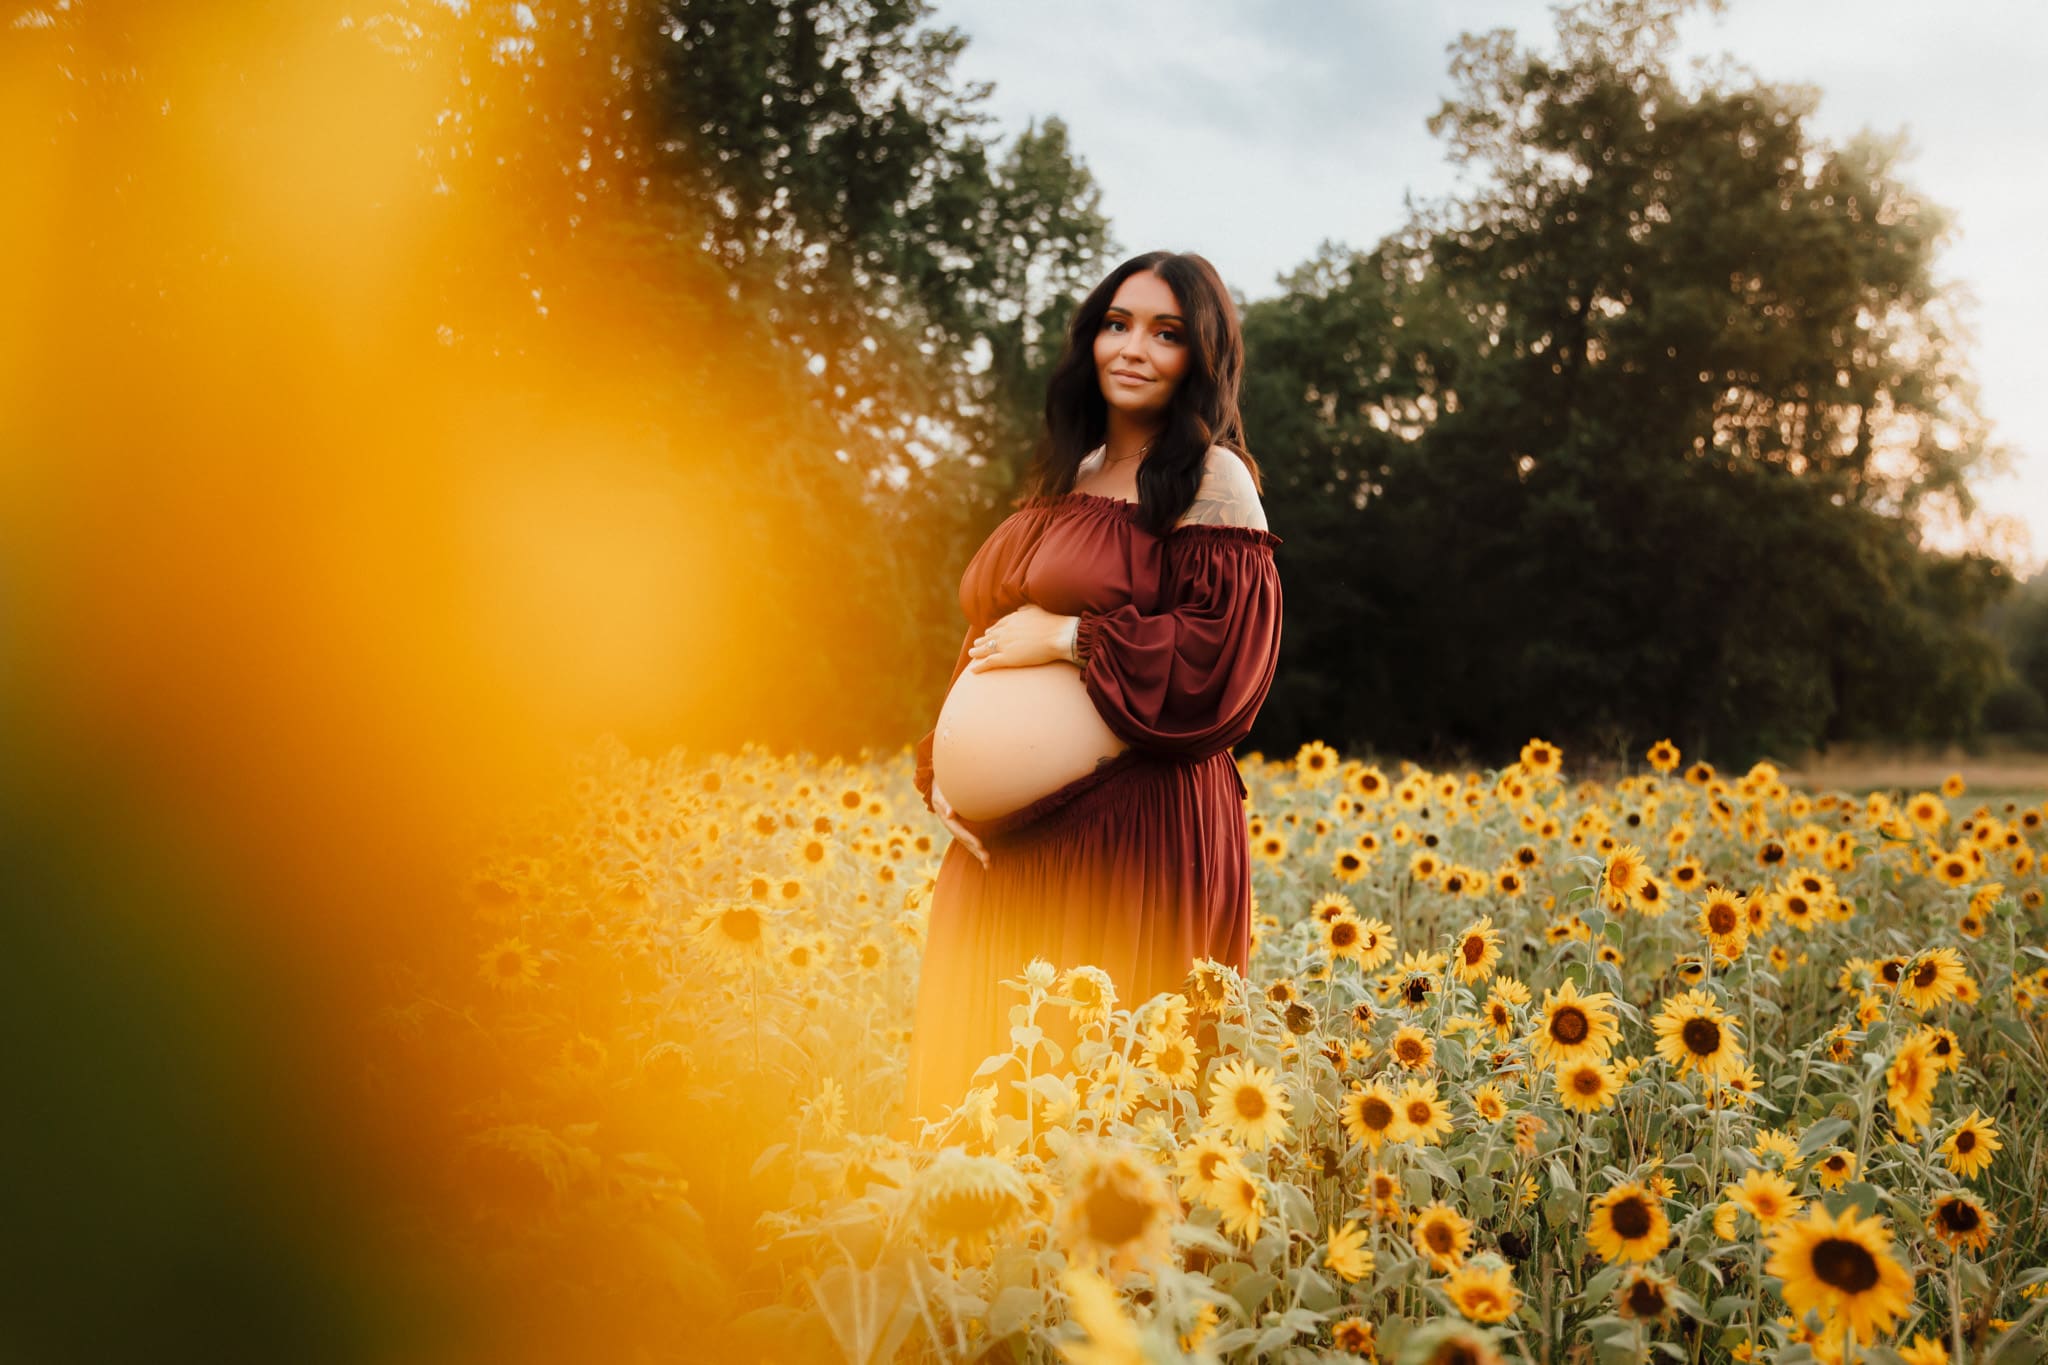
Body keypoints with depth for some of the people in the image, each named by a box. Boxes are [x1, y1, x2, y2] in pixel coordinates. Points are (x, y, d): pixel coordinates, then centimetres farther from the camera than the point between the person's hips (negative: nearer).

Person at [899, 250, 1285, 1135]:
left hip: (1134, 828, -7)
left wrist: (1068, 638, -13)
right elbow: (986, 642, 18)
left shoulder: (1212, 480, -3)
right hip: (1011, 833, 7)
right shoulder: (1065, 481, 17)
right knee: (993, 1067, 7)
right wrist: (942, 766, 3)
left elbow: (1224, 652, -14)